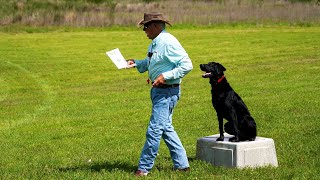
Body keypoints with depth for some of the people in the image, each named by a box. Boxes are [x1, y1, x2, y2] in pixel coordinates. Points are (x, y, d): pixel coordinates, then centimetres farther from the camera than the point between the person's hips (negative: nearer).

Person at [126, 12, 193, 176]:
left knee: (154, 130, -6)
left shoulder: (168, 42, -19)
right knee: (166, 129, 16)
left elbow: (187, 65, -21)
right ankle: (181, 164, 25)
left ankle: (144, 168, 1)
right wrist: (136, 63, 5)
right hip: (158, 90, 11)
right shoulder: (154, 43, 11)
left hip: (167, 92, -11)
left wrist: (166, 76, -24)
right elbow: (149, 63, 23)